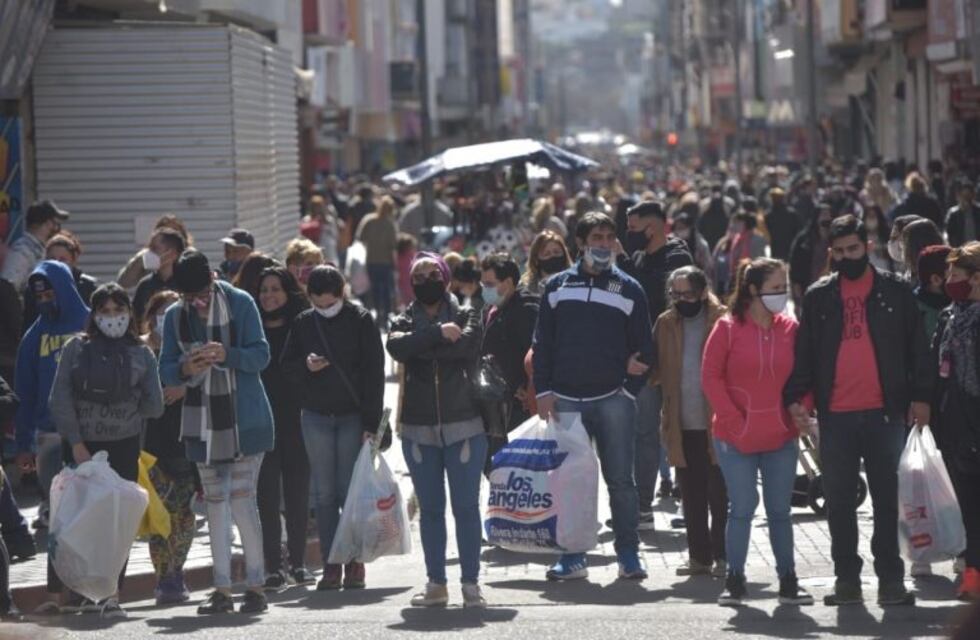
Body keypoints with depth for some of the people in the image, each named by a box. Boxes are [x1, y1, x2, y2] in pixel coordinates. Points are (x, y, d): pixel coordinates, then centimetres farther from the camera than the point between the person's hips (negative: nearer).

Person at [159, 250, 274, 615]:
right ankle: (222, 588, 9)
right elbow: (166, 372, 5)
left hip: (244, 419, -4)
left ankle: (255, 585, -1)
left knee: (241, 499, -9)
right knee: (214, 502, 5)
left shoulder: (240, 303, -4)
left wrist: (228, 355, -25)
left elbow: (261, 355, -7)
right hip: (203, 423, 4)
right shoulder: (175, 317, 6)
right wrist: (186, 369, -17)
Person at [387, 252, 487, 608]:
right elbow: (397, 346, -14)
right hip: (418, 429, 2)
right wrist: (438, 334, -20)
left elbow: (465, 345, -17)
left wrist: (422, 347, -10)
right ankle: (436, 584, 12)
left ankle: (471, 583, 3)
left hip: (463, 425, -2)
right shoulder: (405, 321, 9)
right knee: (430, 509, 6)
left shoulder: (465, 317, 5)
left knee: (466, 507, -2)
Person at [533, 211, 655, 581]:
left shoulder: (629, 289, 6)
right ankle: (573, 556, 11)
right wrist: (543, 390, 0)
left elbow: (643, 348, 7)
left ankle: (628, 554, 7)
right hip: (565, 400, 1)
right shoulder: (558, 286, 9)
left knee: (620, 479, 0)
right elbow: (542, 343, 9)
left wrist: (631, 390, -3)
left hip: (613, 399, -1)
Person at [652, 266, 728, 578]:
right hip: (682, 425, 4)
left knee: (719, 494, 2)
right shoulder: (666, 323, 10)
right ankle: (699, 555, 19)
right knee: (692, 496, 10)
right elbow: (657, 368, 12)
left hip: (717, 423, -4)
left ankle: (722, 555, 10)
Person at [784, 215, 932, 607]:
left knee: (886, 498, 2)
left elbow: (917, 349, 5)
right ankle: (847, 579, 11)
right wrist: (795, 397, -4)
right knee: (839, 501, 4)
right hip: (835, 416, 2)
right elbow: (804, 353, 8)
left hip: (884, 413, -2)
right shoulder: (819, 297, 9)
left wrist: (920, 396, -3)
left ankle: (890, 579, 5)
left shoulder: (895, 293, 5)